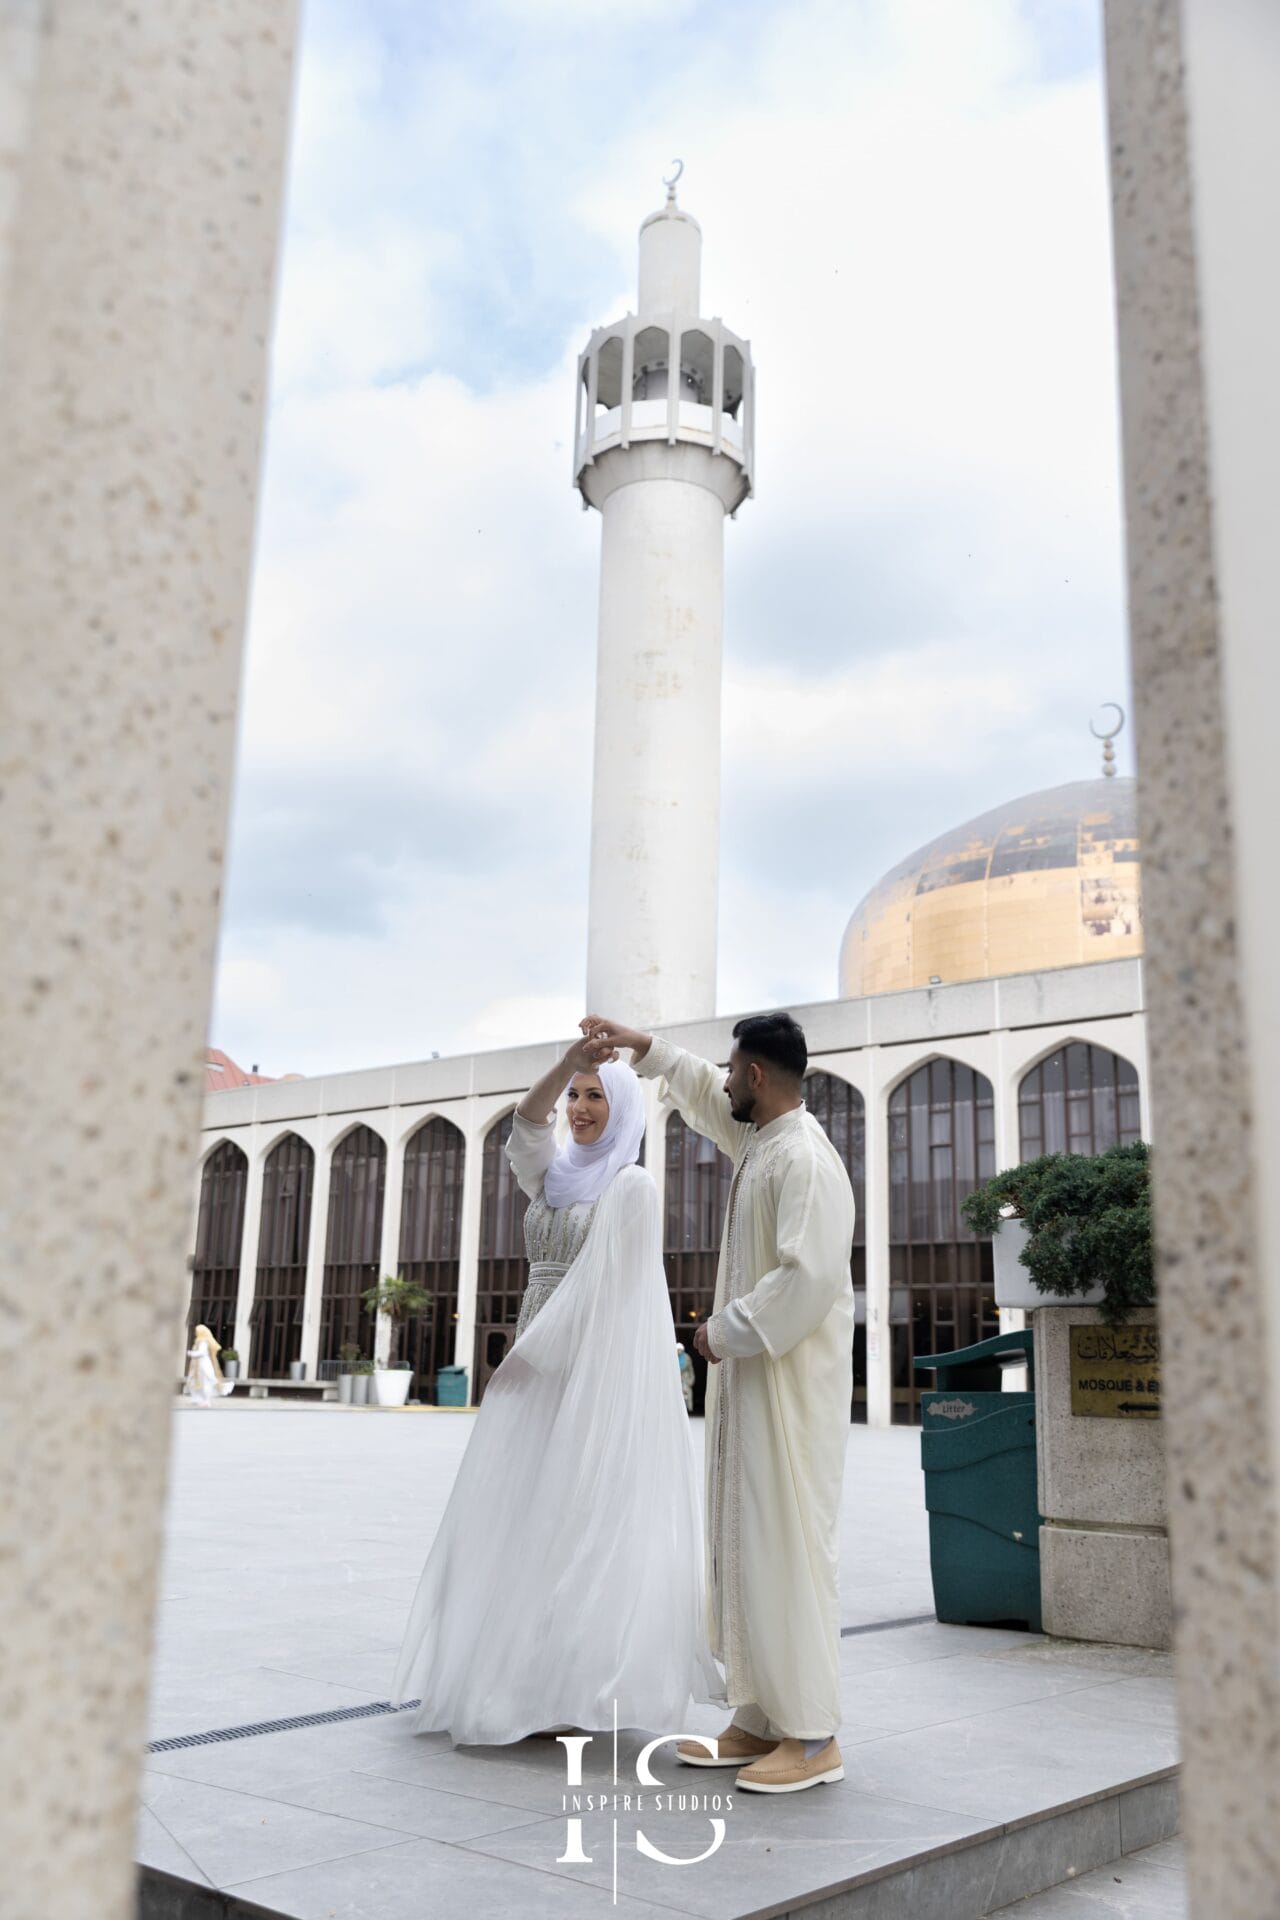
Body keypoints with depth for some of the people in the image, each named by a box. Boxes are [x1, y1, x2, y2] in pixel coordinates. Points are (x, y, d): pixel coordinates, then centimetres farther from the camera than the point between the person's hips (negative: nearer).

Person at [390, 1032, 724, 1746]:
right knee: (520, 1524, 7)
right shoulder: (555, 1176, 15)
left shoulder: (632, 1185, -5)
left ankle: (574, 1688, 1)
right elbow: (527, 1123, -5)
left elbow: (602, 1285, -12)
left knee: (574, 1524, -6)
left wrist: (530, 1350, -14)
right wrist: (569, 1061, -21)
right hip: (536, 1367, 7)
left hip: (592, 1371, -7)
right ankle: (519, 1677, 15)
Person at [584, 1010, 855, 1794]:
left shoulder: (804, 1159, -18)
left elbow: (811, 1277, -26)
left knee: (789, 1549, -6)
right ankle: (760, 1720, 19)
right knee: (743, 1548, 11)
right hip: (748, 1382, 10)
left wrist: (726, 1332, -16)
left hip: (791, 1385, -10)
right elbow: (704, 1094, 31)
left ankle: (813, 1737, 3)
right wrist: (640, 1044, 32)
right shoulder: (761, 1140, 12)